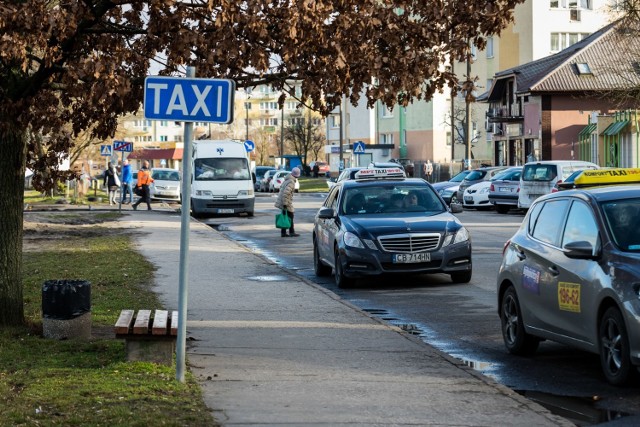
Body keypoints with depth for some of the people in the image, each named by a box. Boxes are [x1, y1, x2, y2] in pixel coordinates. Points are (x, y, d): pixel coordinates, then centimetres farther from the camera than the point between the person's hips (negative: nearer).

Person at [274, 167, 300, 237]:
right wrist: (285, 204, -26)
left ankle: (283, 233, 15)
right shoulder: (291, 182, -20)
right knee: (290, 217, 2)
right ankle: (291, 232, 9)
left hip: (281, 201, 9)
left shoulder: (287, 180, 10)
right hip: (287, 203, -9)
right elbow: (286, 193, -28)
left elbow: (281, 188, 21)